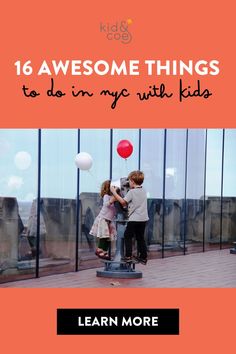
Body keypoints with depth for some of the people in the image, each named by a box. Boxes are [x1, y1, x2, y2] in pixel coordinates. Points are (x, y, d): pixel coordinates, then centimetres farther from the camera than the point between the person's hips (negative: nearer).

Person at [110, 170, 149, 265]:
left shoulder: (131, 192, -12)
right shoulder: (143, 191, 10)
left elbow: (123, 201, -12)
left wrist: (114, 192, -5)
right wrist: (126, 205, 19)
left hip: (134, 219, -7)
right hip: (143, 218, 7)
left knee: (127, 236, 4)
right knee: (140, 238, 13)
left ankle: (128, 256, -2)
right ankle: (143, 257, 14)